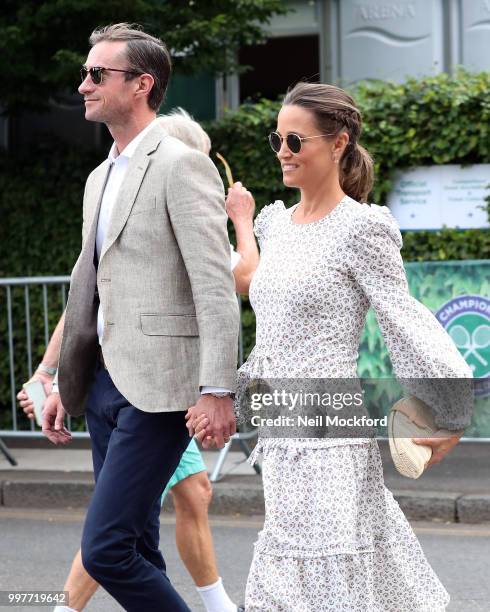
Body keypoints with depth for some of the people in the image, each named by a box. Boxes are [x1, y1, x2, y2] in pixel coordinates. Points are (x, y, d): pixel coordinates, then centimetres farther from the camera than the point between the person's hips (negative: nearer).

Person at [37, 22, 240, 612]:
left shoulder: (182, 165, -9)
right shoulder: (100, 178, 18)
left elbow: (216, 288, -16)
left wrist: (217, 390, -21)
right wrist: (64, 384, 19)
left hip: (157, 387, -9)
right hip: (105, 382, 9)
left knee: (104, 548, -13)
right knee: (136, 552, 11)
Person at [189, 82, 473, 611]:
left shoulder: (362, 228, -9)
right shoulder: (276, 224, 13)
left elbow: (403, 324, -11)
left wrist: (449, 412, -16)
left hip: (329, 442, -8)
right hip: (280, 437, 8)